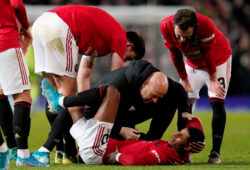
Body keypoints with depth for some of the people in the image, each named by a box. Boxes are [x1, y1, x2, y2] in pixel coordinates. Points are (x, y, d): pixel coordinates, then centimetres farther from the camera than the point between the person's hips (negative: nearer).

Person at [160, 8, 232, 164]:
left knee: (217, 102, -15)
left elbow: (209, 54, -24)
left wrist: (213, 80, -12)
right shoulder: (166, 26, -28)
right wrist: (184, 80, -5)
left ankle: (215, 152, -13)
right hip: (193, 63, 4)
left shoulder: (206, 25, -40)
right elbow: (175, 55, -12)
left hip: (218, 59, -4)